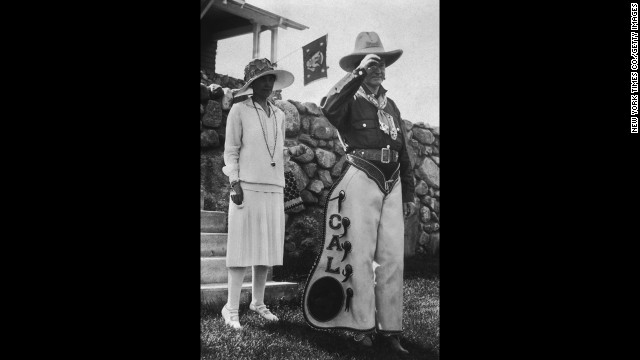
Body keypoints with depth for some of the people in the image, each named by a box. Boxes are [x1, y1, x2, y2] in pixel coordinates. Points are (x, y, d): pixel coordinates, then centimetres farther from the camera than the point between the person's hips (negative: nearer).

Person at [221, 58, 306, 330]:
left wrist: (291, 152, 1)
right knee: (243, 247, -5)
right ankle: (231, 308, 3)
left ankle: (258, 302, 20)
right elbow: (231, 150, -1)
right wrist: (234, 182, -11)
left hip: (274, 188, 5)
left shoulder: (279, 115, 17)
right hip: (247, 186, -5)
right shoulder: (239, 111, 1)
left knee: (267, 247, 7)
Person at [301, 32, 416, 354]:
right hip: (362, 181, -5)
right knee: (361, 255, -2)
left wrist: (409, 194, 19)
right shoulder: (350, 101, 2)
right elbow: (329, 107, -25)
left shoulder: (391, 106, 20)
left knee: (393, 257, 2)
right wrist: (359, 73, -20)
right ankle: (363, 325, 6)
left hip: (392, 185, 6)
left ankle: (390, 327, 9)